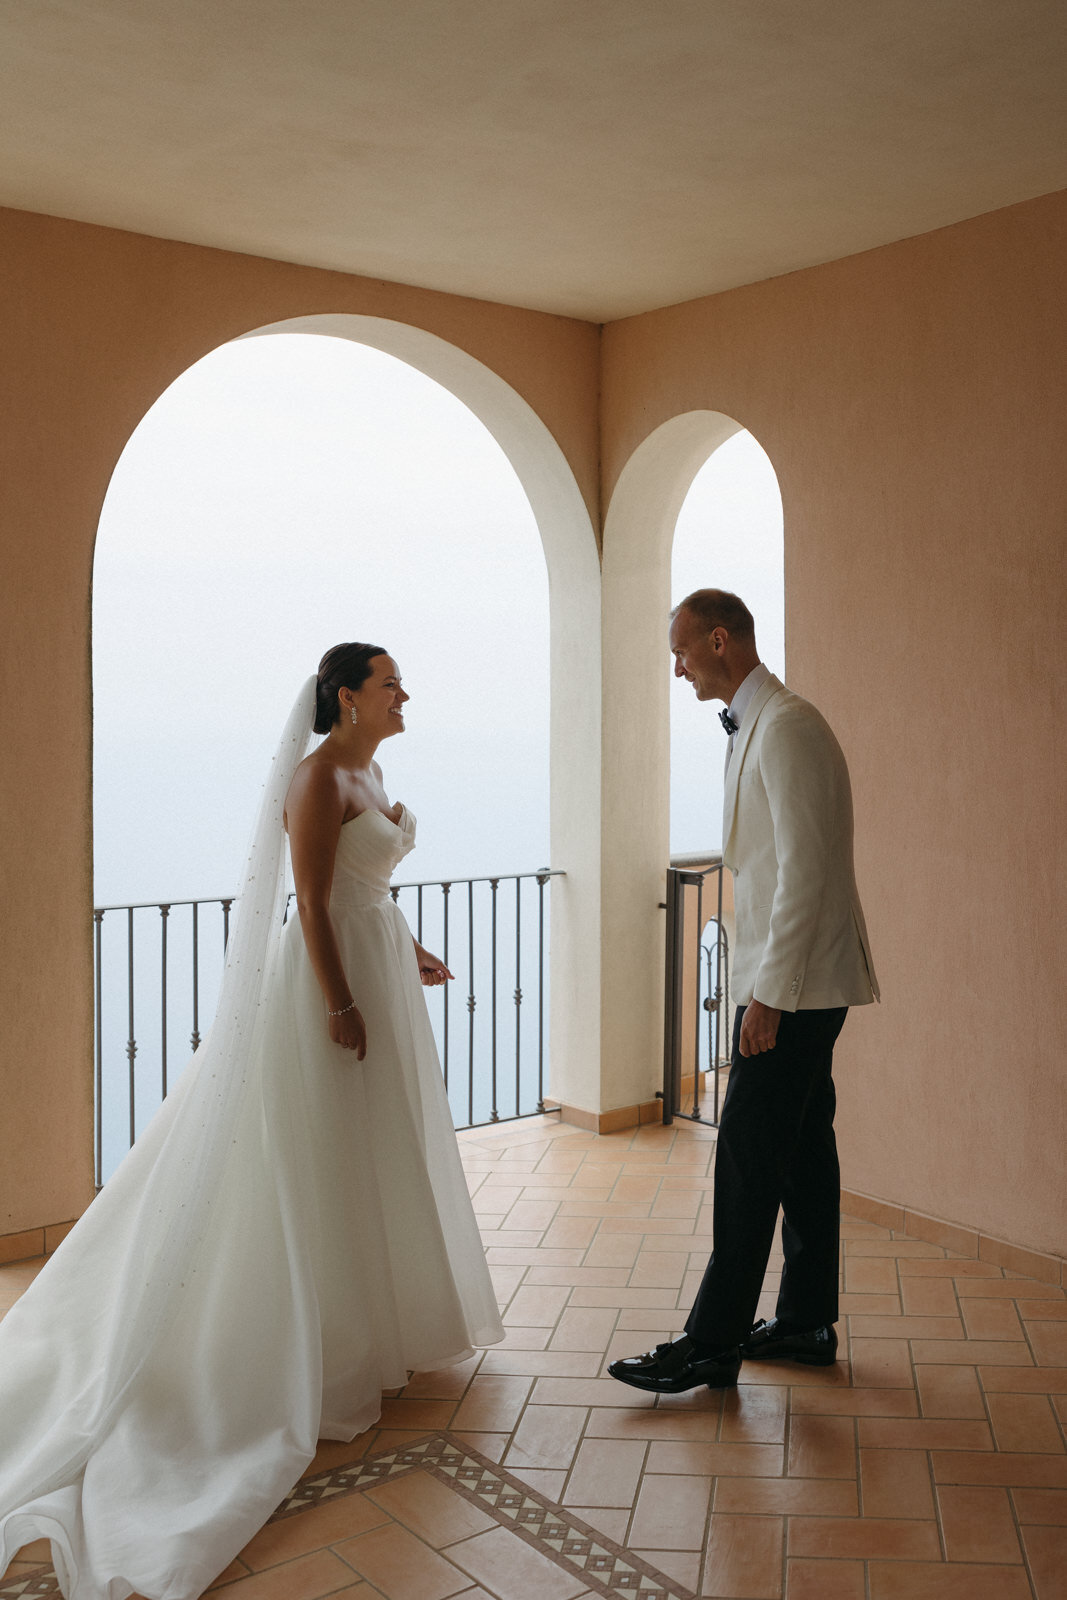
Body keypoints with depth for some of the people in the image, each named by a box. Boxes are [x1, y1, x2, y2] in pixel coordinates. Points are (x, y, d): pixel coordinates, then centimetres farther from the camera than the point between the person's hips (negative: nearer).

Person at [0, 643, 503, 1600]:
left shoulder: (367, 773, 12)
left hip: (375, 967, 10)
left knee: (377, 1150, 18)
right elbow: (313, 901, -21)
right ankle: (326, 1343, 14)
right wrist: (341, 1004, -23)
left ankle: (376, 1316, 33)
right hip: (332, 977, -10)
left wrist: (409, 954, 20)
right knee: (324, 1156, 1)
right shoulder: (319, 777, -17)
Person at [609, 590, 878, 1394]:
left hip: (794, 981, -10)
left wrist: (769, 994, -22)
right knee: (802, 1147, 15)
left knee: (749, 1156, -5)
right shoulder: (762, 724, 15)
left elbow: (806, 870, -23)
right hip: (799, 980, 10)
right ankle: (807, 1322, 26)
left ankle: (713, 1344, 4)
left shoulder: (785, 726, -17)